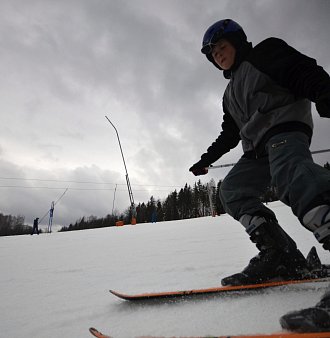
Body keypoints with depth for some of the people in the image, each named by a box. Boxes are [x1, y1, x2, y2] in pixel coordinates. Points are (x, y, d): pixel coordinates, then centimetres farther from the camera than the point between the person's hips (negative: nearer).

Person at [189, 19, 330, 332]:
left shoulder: (266, 53, 11)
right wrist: (206, 159, 28)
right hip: (258, 147, 8)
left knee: (289, 172, -37)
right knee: (232, 189, -10)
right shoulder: (230, 94, 30)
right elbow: (229, 135, 31)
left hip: (286, 126, -7)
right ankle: (279, 253, -15)